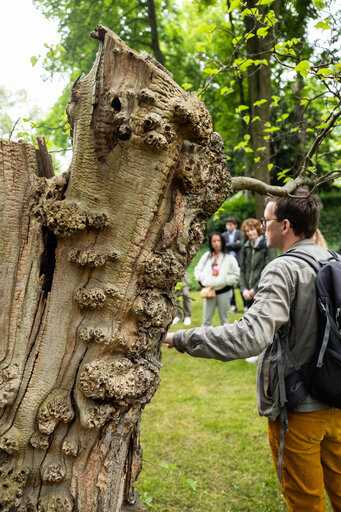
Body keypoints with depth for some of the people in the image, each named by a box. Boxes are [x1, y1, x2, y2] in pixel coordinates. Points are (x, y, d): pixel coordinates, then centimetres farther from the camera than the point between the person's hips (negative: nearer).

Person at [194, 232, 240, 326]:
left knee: (223, 319, 11)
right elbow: (197, 270, 12)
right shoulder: (206, 256, 6)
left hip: (224, 292, -2)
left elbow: (236, 275, -7)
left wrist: (224, 280, -14)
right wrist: (203, 280, -2)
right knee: (206, 319, 5)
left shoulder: (229, 257, -4)